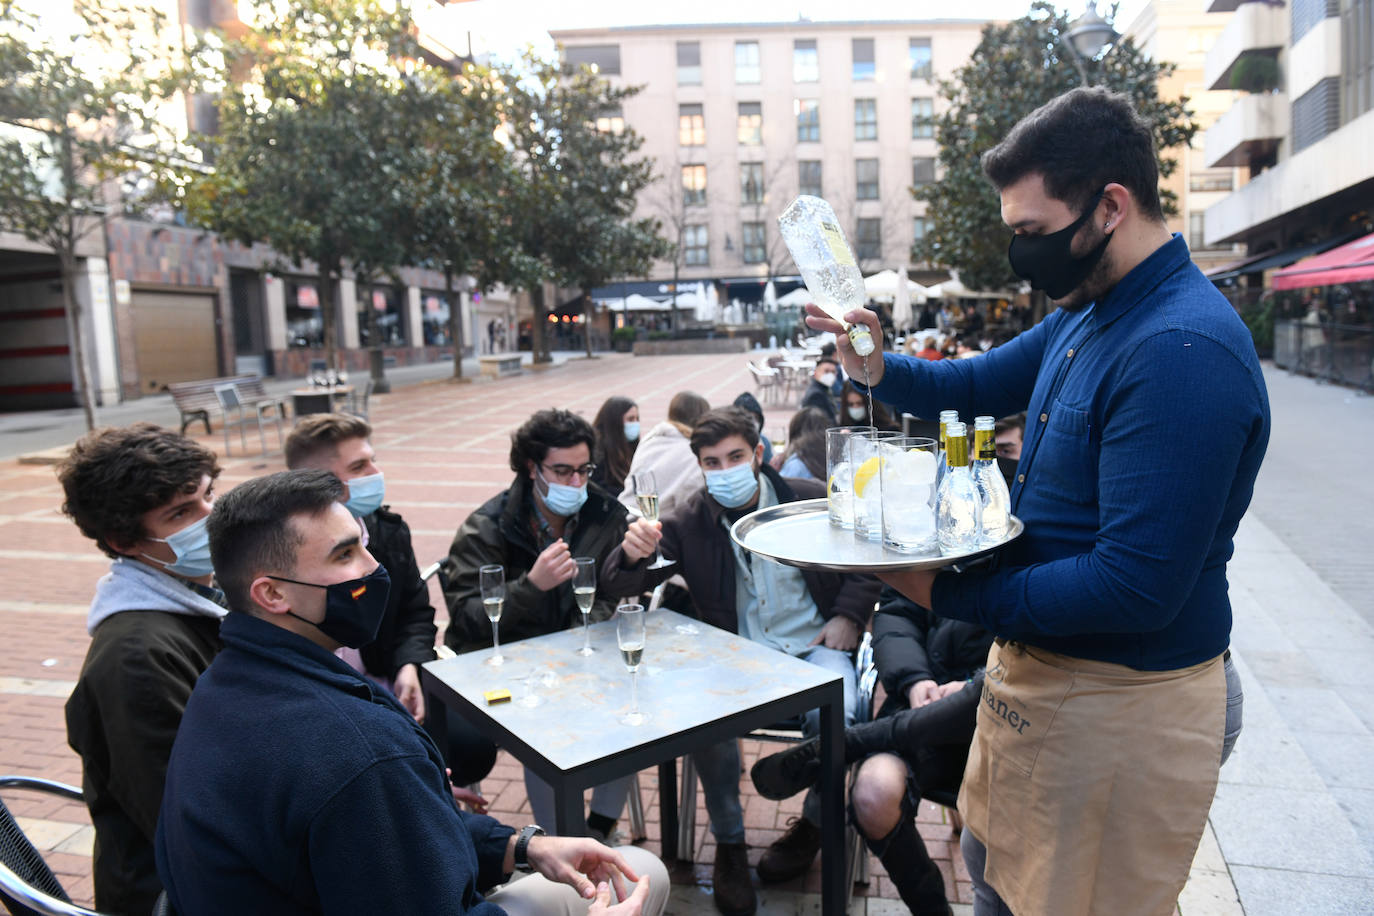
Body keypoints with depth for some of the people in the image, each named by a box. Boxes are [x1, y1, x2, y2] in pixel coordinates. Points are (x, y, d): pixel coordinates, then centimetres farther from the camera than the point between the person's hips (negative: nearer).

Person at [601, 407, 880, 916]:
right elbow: (619, 585, -8)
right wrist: (632, 553, -32)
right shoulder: (689, 522, -2)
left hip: (814, 646, 0)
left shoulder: (812, 500, -2)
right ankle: (728, 844, -1)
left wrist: (849, 614, -2)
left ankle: (814, 821, 7)